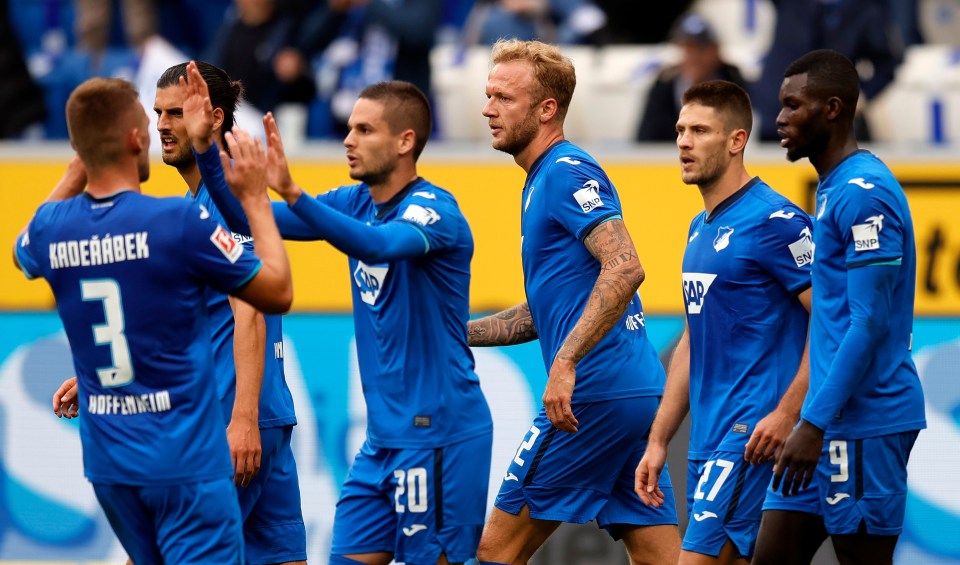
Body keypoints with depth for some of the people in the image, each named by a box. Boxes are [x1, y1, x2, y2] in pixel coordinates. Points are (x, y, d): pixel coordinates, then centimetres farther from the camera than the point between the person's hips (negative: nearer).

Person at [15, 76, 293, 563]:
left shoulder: (50, 229, -1)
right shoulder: (182, 222, -16)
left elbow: (24, 252, 28)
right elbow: (278, 294, -4)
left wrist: (80, 169, 28)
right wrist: (255, 198, 6)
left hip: (107, 463, 6)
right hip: (186, 461, -6)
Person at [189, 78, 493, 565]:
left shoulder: (435, 210, -14)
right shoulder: (358, 203, 9)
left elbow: (378, 245, -36)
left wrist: (292, 194, -47)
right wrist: (205, 149, -8)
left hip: (439, 435, -8)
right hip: (384, 435, 8)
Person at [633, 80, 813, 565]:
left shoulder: (774, 222, -11)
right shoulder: (702, 229, 17)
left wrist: (787, 415, -21)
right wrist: (658, 442, 20)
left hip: (753, 438, -9)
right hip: (709, 442, 9)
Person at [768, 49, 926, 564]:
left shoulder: (862, 193, -15)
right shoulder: (833, 188, 17)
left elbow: (869, 323, -20)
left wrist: (815, 423, -21)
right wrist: (814, 418, 22)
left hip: (863, 419, -10)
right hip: (849, 414, 10)